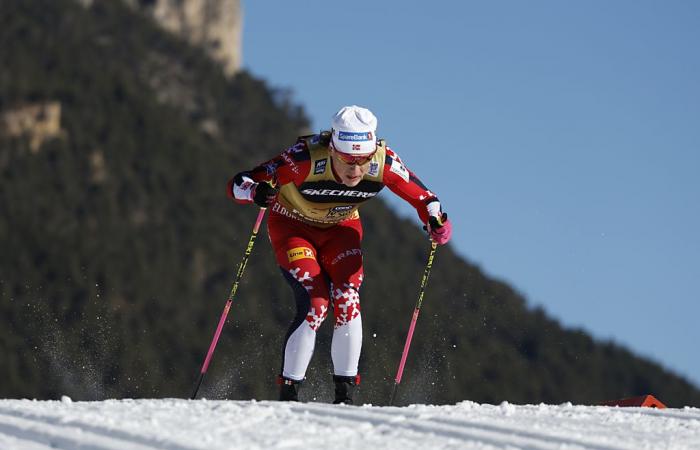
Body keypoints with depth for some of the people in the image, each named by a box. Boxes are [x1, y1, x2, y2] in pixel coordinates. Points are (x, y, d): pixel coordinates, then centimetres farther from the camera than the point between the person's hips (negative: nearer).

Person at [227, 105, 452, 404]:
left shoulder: (383, 163, -28)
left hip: (341, 228, 3)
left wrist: (436, 221, -33)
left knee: (347, 302, -16)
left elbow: (420, 195, -12)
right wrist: (255, 192, -57)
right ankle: (288, 394, -9)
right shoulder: (307, 160, -37)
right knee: (315, 304, -20)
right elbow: (237, 184, -34)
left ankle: (345, 396, -5)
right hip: (292, 225, -3)